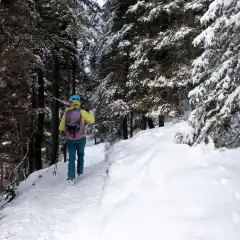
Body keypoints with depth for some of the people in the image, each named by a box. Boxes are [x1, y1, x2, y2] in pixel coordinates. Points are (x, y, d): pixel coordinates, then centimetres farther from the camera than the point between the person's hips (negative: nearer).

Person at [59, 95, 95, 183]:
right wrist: (91, 113, 19)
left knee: (71, 158, 8)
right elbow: (92, 120, 0)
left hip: (70, 139, 1)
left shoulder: (66, 113, -3)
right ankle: (80, 172, 28)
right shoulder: (82, 112, -10)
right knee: (80, 155, 22)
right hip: (81, 138, -1)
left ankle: (71, 177, -1)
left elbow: (61, 128, 1)